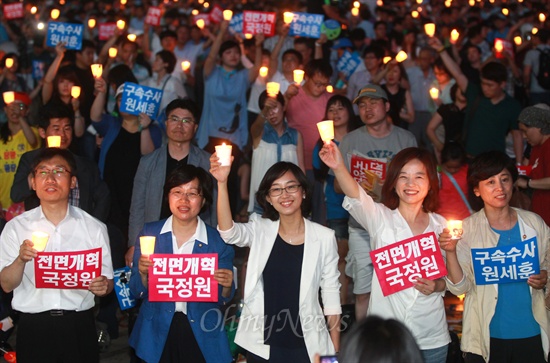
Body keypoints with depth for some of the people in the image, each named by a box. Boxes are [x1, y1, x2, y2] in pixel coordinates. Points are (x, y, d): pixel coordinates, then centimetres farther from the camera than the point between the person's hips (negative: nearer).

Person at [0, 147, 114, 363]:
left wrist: (103, 286, -18)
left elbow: (108, 282, 4)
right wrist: (21, 260, -19)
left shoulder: (94, 228, 1)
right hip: (33, 327, 0)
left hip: (79, 326, 0)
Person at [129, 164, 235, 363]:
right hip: (156, 335, 1)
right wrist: (143, 274, -19)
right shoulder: (149, 233, -2)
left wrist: (226, 286, -21)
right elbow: (137, 291, 1)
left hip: (202, 336, -1)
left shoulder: (219, 241, -6)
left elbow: (222, 299, 0)